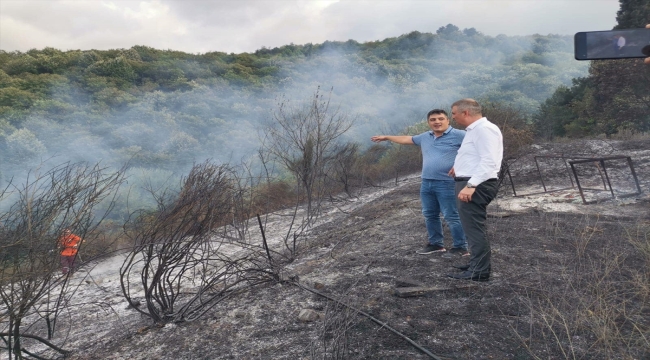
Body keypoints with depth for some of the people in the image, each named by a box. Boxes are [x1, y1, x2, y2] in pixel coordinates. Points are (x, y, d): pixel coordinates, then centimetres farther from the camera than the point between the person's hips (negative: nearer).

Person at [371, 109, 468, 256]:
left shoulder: (458, 135, -7)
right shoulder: (425, 137, 16)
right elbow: (407, 139, 30)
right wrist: (386, 137, 37)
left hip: (446, 183, -7)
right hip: (426, 183, 8)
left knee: (452, 217, -4)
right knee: (430, 215, 14)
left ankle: (461, 247, 6)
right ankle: (436, 244, 27)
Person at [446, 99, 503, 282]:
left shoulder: (484, 129, -16)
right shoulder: (475, 129, 17)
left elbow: (489, 161, -26)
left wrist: (470, 185, -32)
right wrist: (460, 167, 39)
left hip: (475, 186, -11)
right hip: (469, 183, 11)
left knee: (474, 228, -7)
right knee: (473, 227, 19)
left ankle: (478, 271, -2)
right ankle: (478, 263, 31)